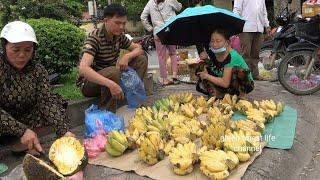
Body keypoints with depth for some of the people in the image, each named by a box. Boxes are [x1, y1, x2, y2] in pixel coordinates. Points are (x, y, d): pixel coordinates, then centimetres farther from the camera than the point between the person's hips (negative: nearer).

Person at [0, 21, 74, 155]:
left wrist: (64, 131, -33)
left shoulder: (38, 71, -5)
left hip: (26, 122, 5)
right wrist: (22, 130, -37)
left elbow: (46, 100, -18)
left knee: (56, 102, -13)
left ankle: (23, 142, -11)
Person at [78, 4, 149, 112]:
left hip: (110, 76, 7)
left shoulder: (119, 36, -4)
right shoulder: (95, 38, -25)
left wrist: (127, 56, -19)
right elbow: (83, 69, -39)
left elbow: (138, 48, 5)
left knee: (141, 59, -4)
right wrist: (111, 84, -51)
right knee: (113, 72, -38)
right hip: (89, 82, -7)